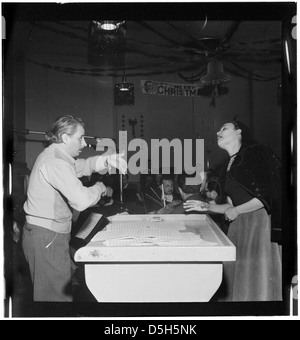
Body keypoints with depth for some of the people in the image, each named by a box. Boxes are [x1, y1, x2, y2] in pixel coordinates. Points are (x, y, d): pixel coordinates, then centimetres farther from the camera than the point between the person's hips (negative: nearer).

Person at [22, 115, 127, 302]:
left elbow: (83, 165, 20)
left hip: (50, 233, 10)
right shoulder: (55, 162, -21)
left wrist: (107, 160, 2)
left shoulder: (55, 155, 12)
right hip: (47, 237, -10)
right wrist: (99, 188, -9)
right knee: (58, 294, -3)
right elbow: (81, 200, -29)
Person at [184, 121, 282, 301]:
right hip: (239, 225, 7)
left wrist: (236, 211, -7)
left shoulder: (254, 153, -6)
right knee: (237, 278, 7)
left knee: (259, 278, -3)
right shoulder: (229, 166, 17)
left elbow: (266, 196, -13)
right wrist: (208, 207, 11)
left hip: (260, 221, -7)